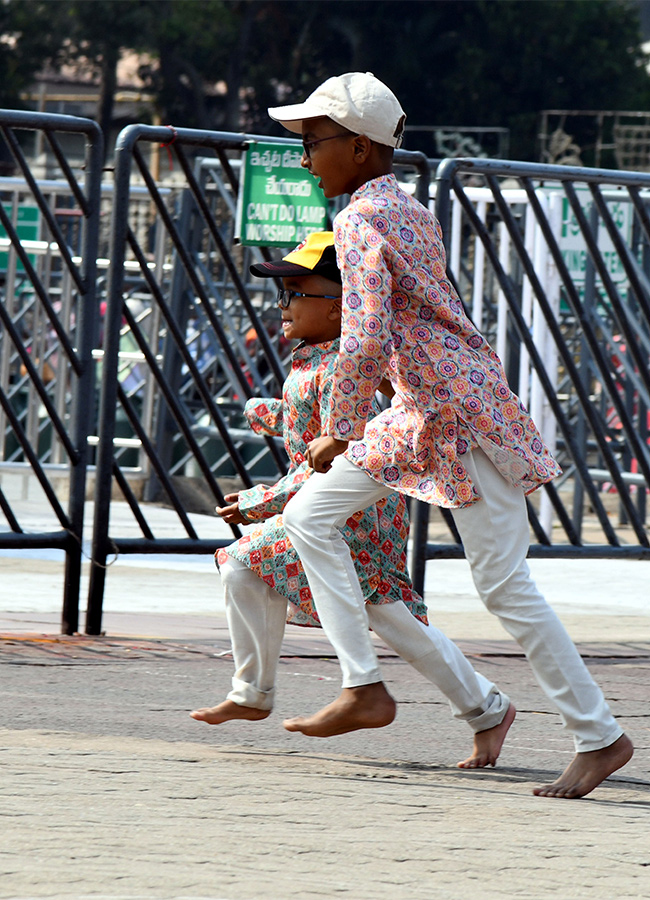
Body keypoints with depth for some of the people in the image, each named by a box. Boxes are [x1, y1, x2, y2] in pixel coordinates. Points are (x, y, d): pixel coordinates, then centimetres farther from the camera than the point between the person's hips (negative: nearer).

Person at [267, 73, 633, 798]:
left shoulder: (361, 222, -17)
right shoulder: (412, 211, 12)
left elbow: (367, 338, -27)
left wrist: (339, 433, -20)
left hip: (464, 412, -10)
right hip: (421, 413, 10)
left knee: (503, 584, -6)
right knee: (310, 514, 8)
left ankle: (600, 737, 2)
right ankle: (364, 686, 5)